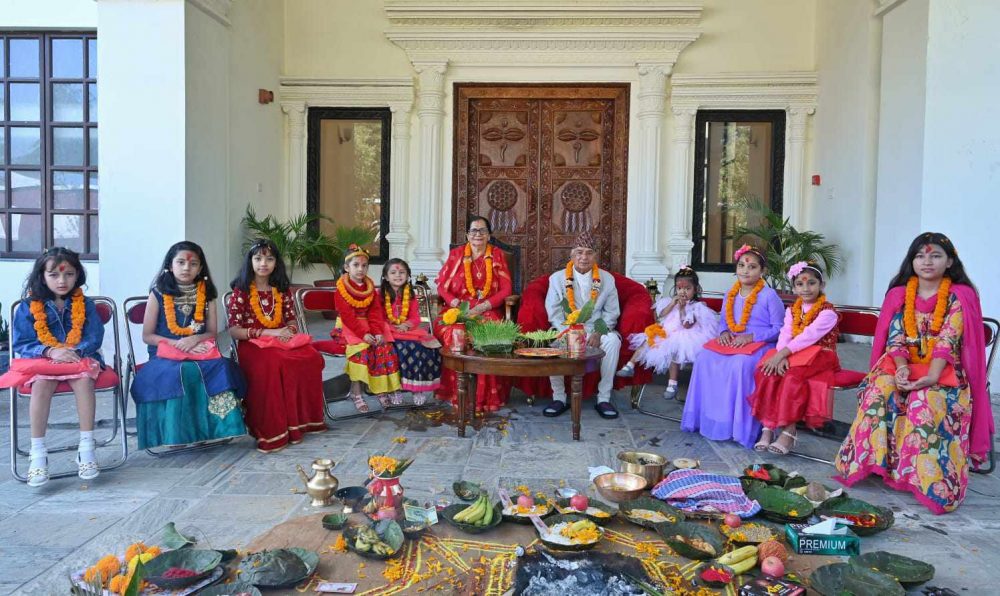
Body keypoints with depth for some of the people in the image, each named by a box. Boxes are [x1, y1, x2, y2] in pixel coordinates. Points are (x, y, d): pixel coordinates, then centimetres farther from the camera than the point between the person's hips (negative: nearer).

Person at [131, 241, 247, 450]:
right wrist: (177, 344, -13)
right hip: (166, 355, -2)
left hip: (200, 351, 2)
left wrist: (195, 339, -12)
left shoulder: (206, 294, 11)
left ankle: (217, 427, -26)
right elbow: (147, 336, 2)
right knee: (180, 373, -36)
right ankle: (176, 434, -27)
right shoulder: (159, 294, 4)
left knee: (221, 367, -31)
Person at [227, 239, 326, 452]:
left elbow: (291, 321, 16)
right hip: (253, 345, -4)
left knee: (311, 357, -27)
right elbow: (234, 330, -6)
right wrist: (267, 333, -17)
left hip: (282, 341, 4)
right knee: (271, 364, -38)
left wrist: (288, 330, -9)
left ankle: (302, 420, -16)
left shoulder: (282, 290, 13)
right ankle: (272, 431, -29)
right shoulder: (241, 291, 0)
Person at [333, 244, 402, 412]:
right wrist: (363, 334, -26)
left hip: (369, 326, 5)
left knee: (385, 347, -16)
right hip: (349, 328, -5)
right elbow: (348, 316, -16)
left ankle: (381, 389, -10)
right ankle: (356, 393, -22)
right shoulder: (342, 289, -8)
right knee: (361, 348, -30)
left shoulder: (370, 288, 8)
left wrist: (377, 332, -15)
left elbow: (376, 312, 1)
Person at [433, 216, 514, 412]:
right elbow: (442, 285, 7)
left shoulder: (497, 255, 11)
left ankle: (487, 397, -22)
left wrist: (483, 307, -12)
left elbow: (506, 289, 3)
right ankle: (457, 394, -22)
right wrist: (456, 303, -12)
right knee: (452, 332, -33)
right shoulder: (456, 254, 13)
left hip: (488, 310, -1)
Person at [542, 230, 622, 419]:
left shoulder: (607, 279, 6)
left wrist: (598, 332, -13)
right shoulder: (557, 278, 3)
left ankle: (604, 398, -18)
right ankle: (559, 398, -15)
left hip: (596, 330, 1)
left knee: (613, 340, -31)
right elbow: (554, 313, -1)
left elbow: (611, 312, 5)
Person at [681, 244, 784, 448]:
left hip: (759, 344, -6)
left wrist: (750, 337, -17)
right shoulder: (731, 294, 12)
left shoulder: (769, 296, -6)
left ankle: (739, 425, -25)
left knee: (741, 364, -37)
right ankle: (705, 417, -12)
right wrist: (724, 333, -4)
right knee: (704, 359, -21)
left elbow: (778, 328, -7)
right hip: (732, 343, 6)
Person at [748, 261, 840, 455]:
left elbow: (809, 336, -20)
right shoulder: (792, 310, 14)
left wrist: (782, 353, -29)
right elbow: (784, 335, -1)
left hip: (819, 356, -5)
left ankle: (788, 431, -27)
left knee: (792, 376, -34)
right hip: (792, 356, 6)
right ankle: (768, 426, -21)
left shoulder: (827, 312, -7)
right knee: (767, 372, -22)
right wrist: (781, 357, -22)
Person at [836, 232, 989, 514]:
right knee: (879, 390, -30)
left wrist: (932, 377, -27)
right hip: (902, 365, 3)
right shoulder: (899, 294, 9)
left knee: (926, 402, -35)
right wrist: (901, 368, -20)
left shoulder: (960, 296, 0)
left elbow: (948, 341, -12)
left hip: (942, 371, -2)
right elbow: (894, 337, 0)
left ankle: (928, 477, -30)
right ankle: (872, 459, -28)